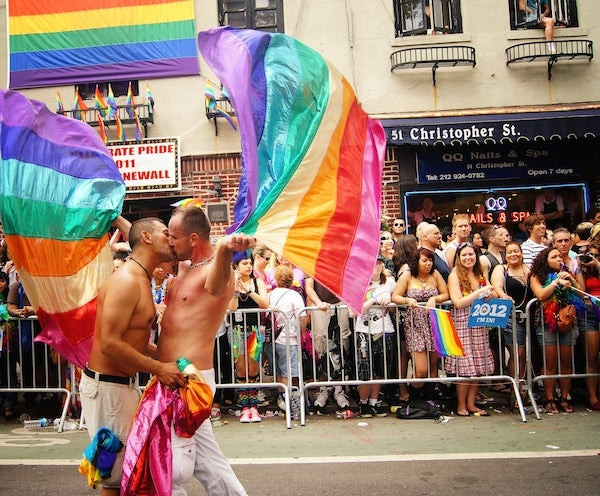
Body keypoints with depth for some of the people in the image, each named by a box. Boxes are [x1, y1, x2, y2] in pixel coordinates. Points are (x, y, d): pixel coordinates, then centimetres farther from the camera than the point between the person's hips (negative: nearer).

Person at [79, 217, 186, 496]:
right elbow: (110, 344, -25)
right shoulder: (126, 281, -19)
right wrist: (159, 369, -21)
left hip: (125, 383, 10)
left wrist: (167, 360, 5)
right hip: (107, 386, -10)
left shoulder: (141, 280, 12)